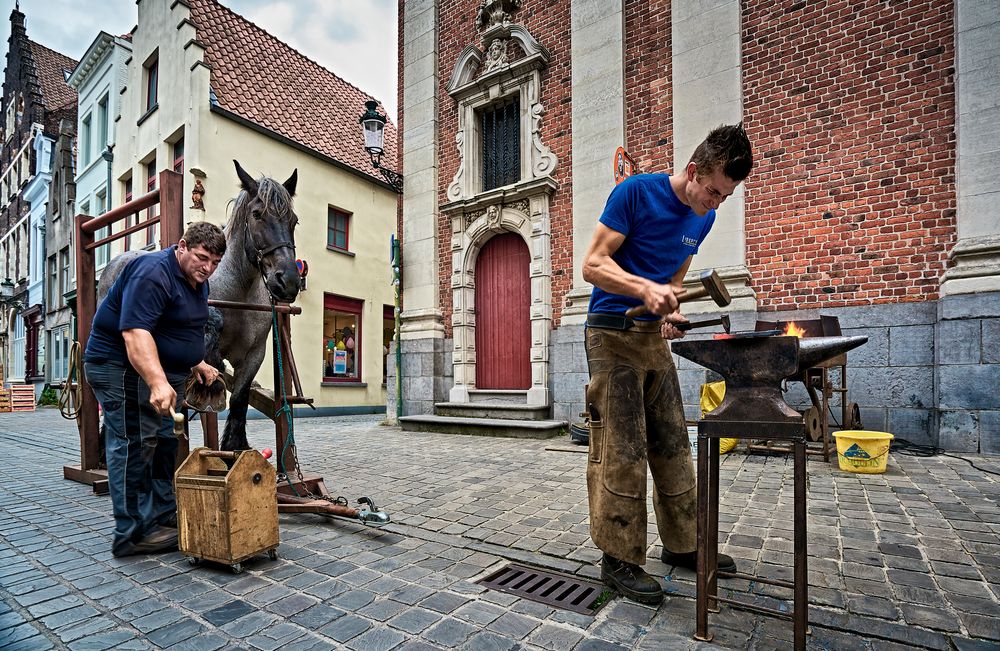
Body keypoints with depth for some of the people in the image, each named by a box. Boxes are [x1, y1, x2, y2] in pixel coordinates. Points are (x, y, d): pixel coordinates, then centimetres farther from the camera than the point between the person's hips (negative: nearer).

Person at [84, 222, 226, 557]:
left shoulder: (198, 281, 8)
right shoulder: (153, 273, -22)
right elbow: (135, 332, -33)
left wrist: (197, 362, 14)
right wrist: (157, 383, -43)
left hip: (164, 370, 10)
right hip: (123, 366, -10)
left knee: (164, 443, 12)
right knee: (134, 444, -8)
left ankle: (165, 517, 22)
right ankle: (133, 534, 0)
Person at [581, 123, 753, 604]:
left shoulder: (703, 218, 9)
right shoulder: (636, 192, -12)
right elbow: (592, 265, -15)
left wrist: (670, 309, -3)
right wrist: (646, 289, -29)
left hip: (654, 338, 7)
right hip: (612, 334, -7)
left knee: (673, 445, 11)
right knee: (622, 450, -7)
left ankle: (682, 545, 27)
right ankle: (619, 559, 7)